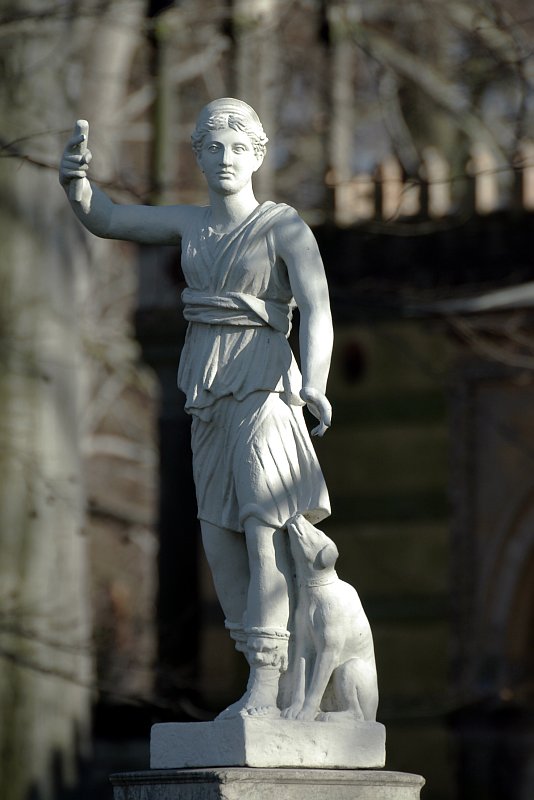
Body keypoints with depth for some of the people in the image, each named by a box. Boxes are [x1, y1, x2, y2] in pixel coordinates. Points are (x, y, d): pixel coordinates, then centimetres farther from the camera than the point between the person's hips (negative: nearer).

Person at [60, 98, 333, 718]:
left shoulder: (285, 227, -7)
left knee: (264, 528, -17)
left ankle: (265, 688, -21)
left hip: (263, 383, -7)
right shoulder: (191, 224, 12)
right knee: (219, 543, 6)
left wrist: (314, 386, -34)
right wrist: (75, 180, -9)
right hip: (209, 394, 7)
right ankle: (268, 680, 15)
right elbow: (104, 219, 14)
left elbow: (317, 312, -17)